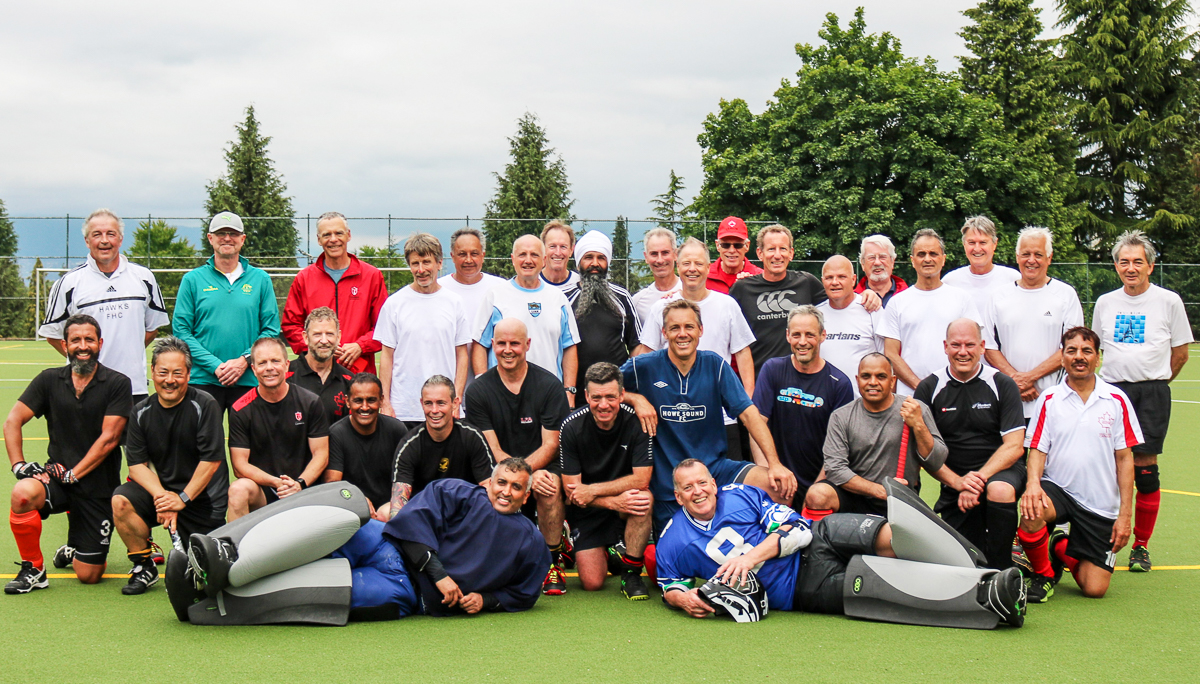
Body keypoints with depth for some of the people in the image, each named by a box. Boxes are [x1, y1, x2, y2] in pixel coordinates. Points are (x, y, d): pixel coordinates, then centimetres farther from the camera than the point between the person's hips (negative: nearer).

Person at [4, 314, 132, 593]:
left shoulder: (117, 384, -4)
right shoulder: (50, 380, 5)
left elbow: (109, 438, -10)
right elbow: (13, 421, 3)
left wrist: (73, 474, -16)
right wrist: (18, 465, -11)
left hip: (98, 486, -2)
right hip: (56, 475, 2)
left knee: (89, 576, -3)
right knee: (23, 493, -34)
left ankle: (73, 551, 36)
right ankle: (33, 569, -11)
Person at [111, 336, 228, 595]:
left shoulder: (205, 406, -11)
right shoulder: (142, 412, 1)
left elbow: (211, 461, -14)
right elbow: (137, 465, -4)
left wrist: (182, 499, -18)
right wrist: (161, 495, -22)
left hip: (203, 498, -3)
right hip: (161, 489, 3)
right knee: (121, 500, -26)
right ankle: (144, 567, -6)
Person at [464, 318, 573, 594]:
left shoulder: (549, 385, -2)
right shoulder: (478, 390, 0)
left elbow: (550, 445, -6)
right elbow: (493, 451, -5)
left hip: (541, 466, -2)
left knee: (548, 482, -33)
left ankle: (554, 562, -15)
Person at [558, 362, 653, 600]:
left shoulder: (636, 421, -16)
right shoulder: (572, 427, -14)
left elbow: (641, 479, -20)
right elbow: (572, 490, -14)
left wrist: (592, 490, -23)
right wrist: (615, 502, -29)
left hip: (625, 502, 0)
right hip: (587, 512, 1)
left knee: (644, 497, -35)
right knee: (592, 583, -12)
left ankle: (631, 571, -15)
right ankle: (608, 555, 25)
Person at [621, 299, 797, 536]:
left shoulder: (715, 365, -1)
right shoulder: (644, 367, -6)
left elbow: (749, 414, -6)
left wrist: (774, 463, -16)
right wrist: (636, 398, -15)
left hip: (715, 467, 2)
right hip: (667, 479, -1)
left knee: (782, 486, -18)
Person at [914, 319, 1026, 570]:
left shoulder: (1002, 385, -2)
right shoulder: (929, 388, 2)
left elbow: (1014, 446, -7)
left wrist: (979, 478, -21)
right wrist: (958, 482, -16)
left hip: (999, 469, -2)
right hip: (953, 480, 2)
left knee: (999, 490, -37)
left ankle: (1002, 574, -19)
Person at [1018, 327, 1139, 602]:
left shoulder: (1116, 400, 1)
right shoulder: (1049, 400, 2)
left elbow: (1124, 458, 3)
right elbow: (1037, 450, -1)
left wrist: (1125, 514, -3)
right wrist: (1033, 482, -24)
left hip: (1101, 505, 1)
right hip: (1057, 489, -1)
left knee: (1095, 589, -7)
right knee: (1031, 511, -37)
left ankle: (1062, 548, 28)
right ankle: (1044, 573, -6)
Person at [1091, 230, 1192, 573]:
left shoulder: (1169, 301, 1)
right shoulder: (1105, 303, 10)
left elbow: (1180, 353, 8)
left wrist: (1155, 383, 9)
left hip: (1152, 392, -2)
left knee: (1144, 466, -4)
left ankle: (1141, 545, 7)